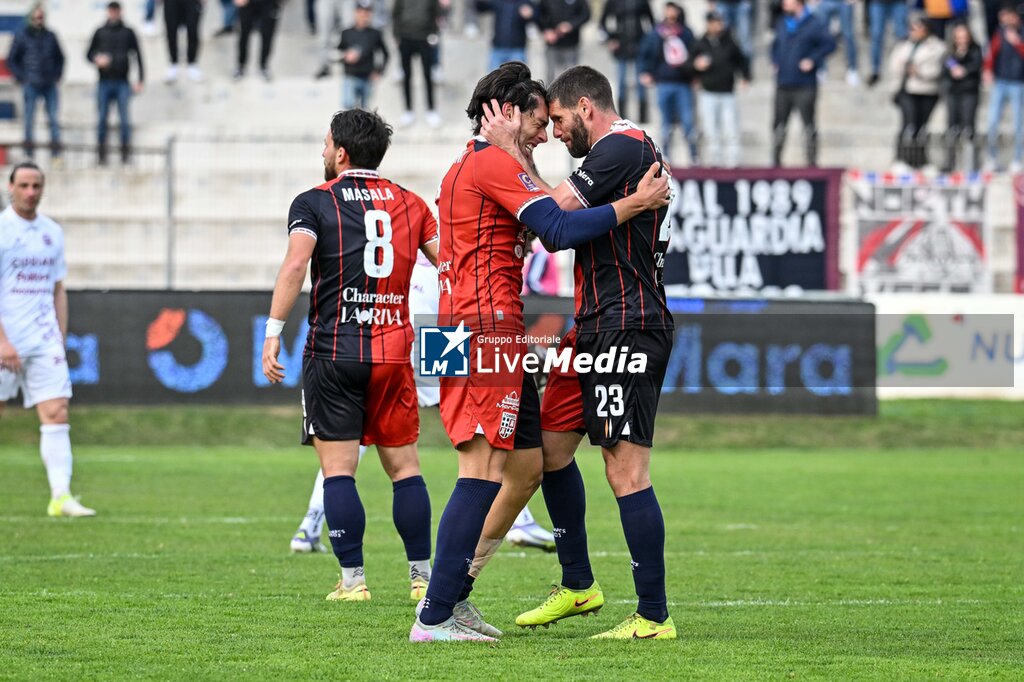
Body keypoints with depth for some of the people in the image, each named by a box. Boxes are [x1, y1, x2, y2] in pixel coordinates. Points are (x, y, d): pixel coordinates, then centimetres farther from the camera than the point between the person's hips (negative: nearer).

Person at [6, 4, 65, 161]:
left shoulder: (50, 36, 9)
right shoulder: (22, 36, 1)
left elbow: (60, 58, 22)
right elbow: (11, 60, 5)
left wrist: (57, 74, 10)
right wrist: (22, 77, -3)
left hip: (50, 85, 2)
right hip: (31, 85, -2)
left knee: (54, 120, -2)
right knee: (29, 120, 0)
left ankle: (56, 153, 1)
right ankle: (29, 153, 6)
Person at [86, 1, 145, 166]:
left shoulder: (128, 33, 6)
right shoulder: (100, 32, 9)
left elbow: (138, 55, 6)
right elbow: (89, 53, 14)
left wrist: (140, 80, -1)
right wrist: (97, 59, -10)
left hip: (122, 82, -1)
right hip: (104, 82, 1)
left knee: (124, 119, -7)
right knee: (102, 118, 0)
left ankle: (126, 152, -2)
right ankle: (102, 153, 5)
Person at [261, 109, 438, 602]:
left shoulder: (315, 203, -1)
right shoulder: (410, 204, 11)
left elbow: (295, 264, -14)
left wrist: (273, 333, -15)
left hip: (334, 351, -3)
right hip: (394, 351, 3)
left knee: (338, 468, 0)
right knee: (404, 465, 10)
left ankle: (352, 578, -4)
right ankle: (422, 576, 10)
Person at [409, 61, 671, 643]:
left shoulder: (465, 167, 23)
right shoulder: (494, 164, -9)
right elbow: (560, 230, -18)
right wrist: (636, 203, -12)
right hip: (488, 328, -11)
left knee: (528, 468, 13)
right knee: (483, 473, -12)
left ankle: (451, 594, 15)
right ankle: (435, 617, -14)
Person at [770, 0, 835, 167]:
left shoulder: (813, 24, -6)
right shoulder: (782, 24, 13)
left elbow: (829, 44, -11)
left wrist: (813, 60, -15)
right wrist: (776, 62, 10)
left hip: (804, 84, -5)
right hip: (783, 83, 5)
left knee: (809, 124, -1)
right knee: (779, 124, 6)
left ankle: (812, 162, 5)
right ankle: (775, 161, 13)